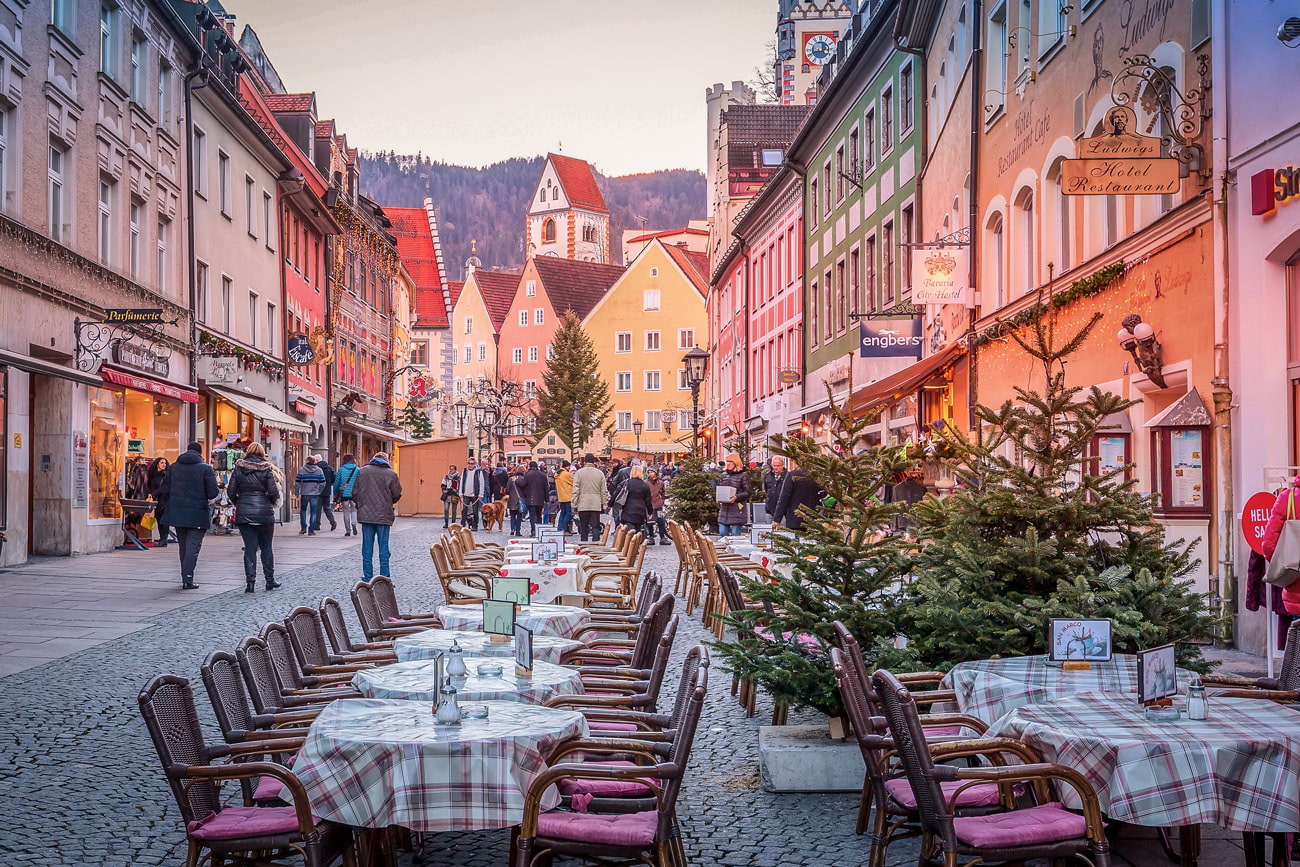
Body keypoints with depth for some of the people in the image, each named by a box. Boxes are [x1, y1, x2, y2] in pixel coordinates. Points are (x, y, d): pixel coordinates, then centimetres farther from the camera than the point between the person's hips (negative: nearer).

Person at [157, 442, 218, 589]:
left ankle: (185, 578, 20)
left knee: (183, 547, 16)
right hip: (198, 515, -4)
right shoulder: (205, 468, -7)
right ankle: (188, 579, -11)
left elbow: (163, 491, 3)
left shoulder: (173, 467, 5)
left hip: (177, 514, 4)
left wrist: (171, 504, 18)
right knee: (193, 547, -2)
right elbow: (213, 493, -12)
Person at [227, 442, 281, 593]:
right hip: (264, 511, -1)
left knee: (250, 547, 4)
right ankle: (270, 580, 15)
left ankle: (250, 582, -2)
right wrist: (272, 503, 12)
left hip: (244, 512, 1)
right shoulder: (266, 469, -3)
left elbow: (231, 491, 0)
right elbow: (273, 492, -8)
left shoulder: (238, 468, 2)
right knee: (266, 547, 10)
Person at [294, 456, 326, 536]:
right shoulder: (319, 470, 0)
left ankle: (303, 528, 9)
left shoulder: (302, 470, -5)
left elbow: (297, 483, -5)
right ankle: (311, 530, 2)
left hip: (304, 494, 0)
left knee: (303, 510, 16)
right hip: (315, 495, 0)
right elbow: (322, 483, 1)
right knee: (313, 512, 5)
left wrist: (297, 493, 5)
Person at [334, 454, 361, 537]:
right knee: (354, 510, 14)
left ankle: (348, 530, 7)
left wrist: (335, 493, 12)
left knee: (346, 511, 8)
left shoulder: (341, 469, -1)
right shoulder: (357, 469, -1)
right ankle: (354, 524, -12)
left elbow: (337, 482, 1)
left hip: (344, 494, 0)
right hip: (354, 494, 0)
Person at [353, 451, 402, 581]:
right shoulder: (391, 474, -3)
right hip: (384, 516, -1)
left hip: (366, 515, 2)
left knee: (367, 549, 7)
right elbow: (396, 495, -2)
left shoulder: (362, 471, 2)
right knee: (383, 549, 5)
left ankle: (367, 579, 9)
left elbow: (355, 492, 3)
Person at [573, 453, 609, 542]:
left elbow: (576, 491, -2)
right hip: (596, 505, 1)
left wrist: (574, 505, 3)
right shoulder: (600, 473, 3)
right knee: (595, 527, 2)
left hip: (583, 505, -1)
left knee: (583, 528, 7)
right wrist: (604, 505, 12)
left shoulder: (579, 473, -2)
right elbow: (604, 491, 6)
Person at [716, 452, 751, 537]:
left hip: (737, 510, -5)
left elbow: (747, 493, -5)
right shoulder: (724, 475, 15)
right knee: (722, 533, 3)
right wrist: (718, 498, 2)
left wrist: (736, 497, -21)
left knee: (735, 534, -4)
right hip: (724, 509, 5)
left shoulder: (743, 475, -2)